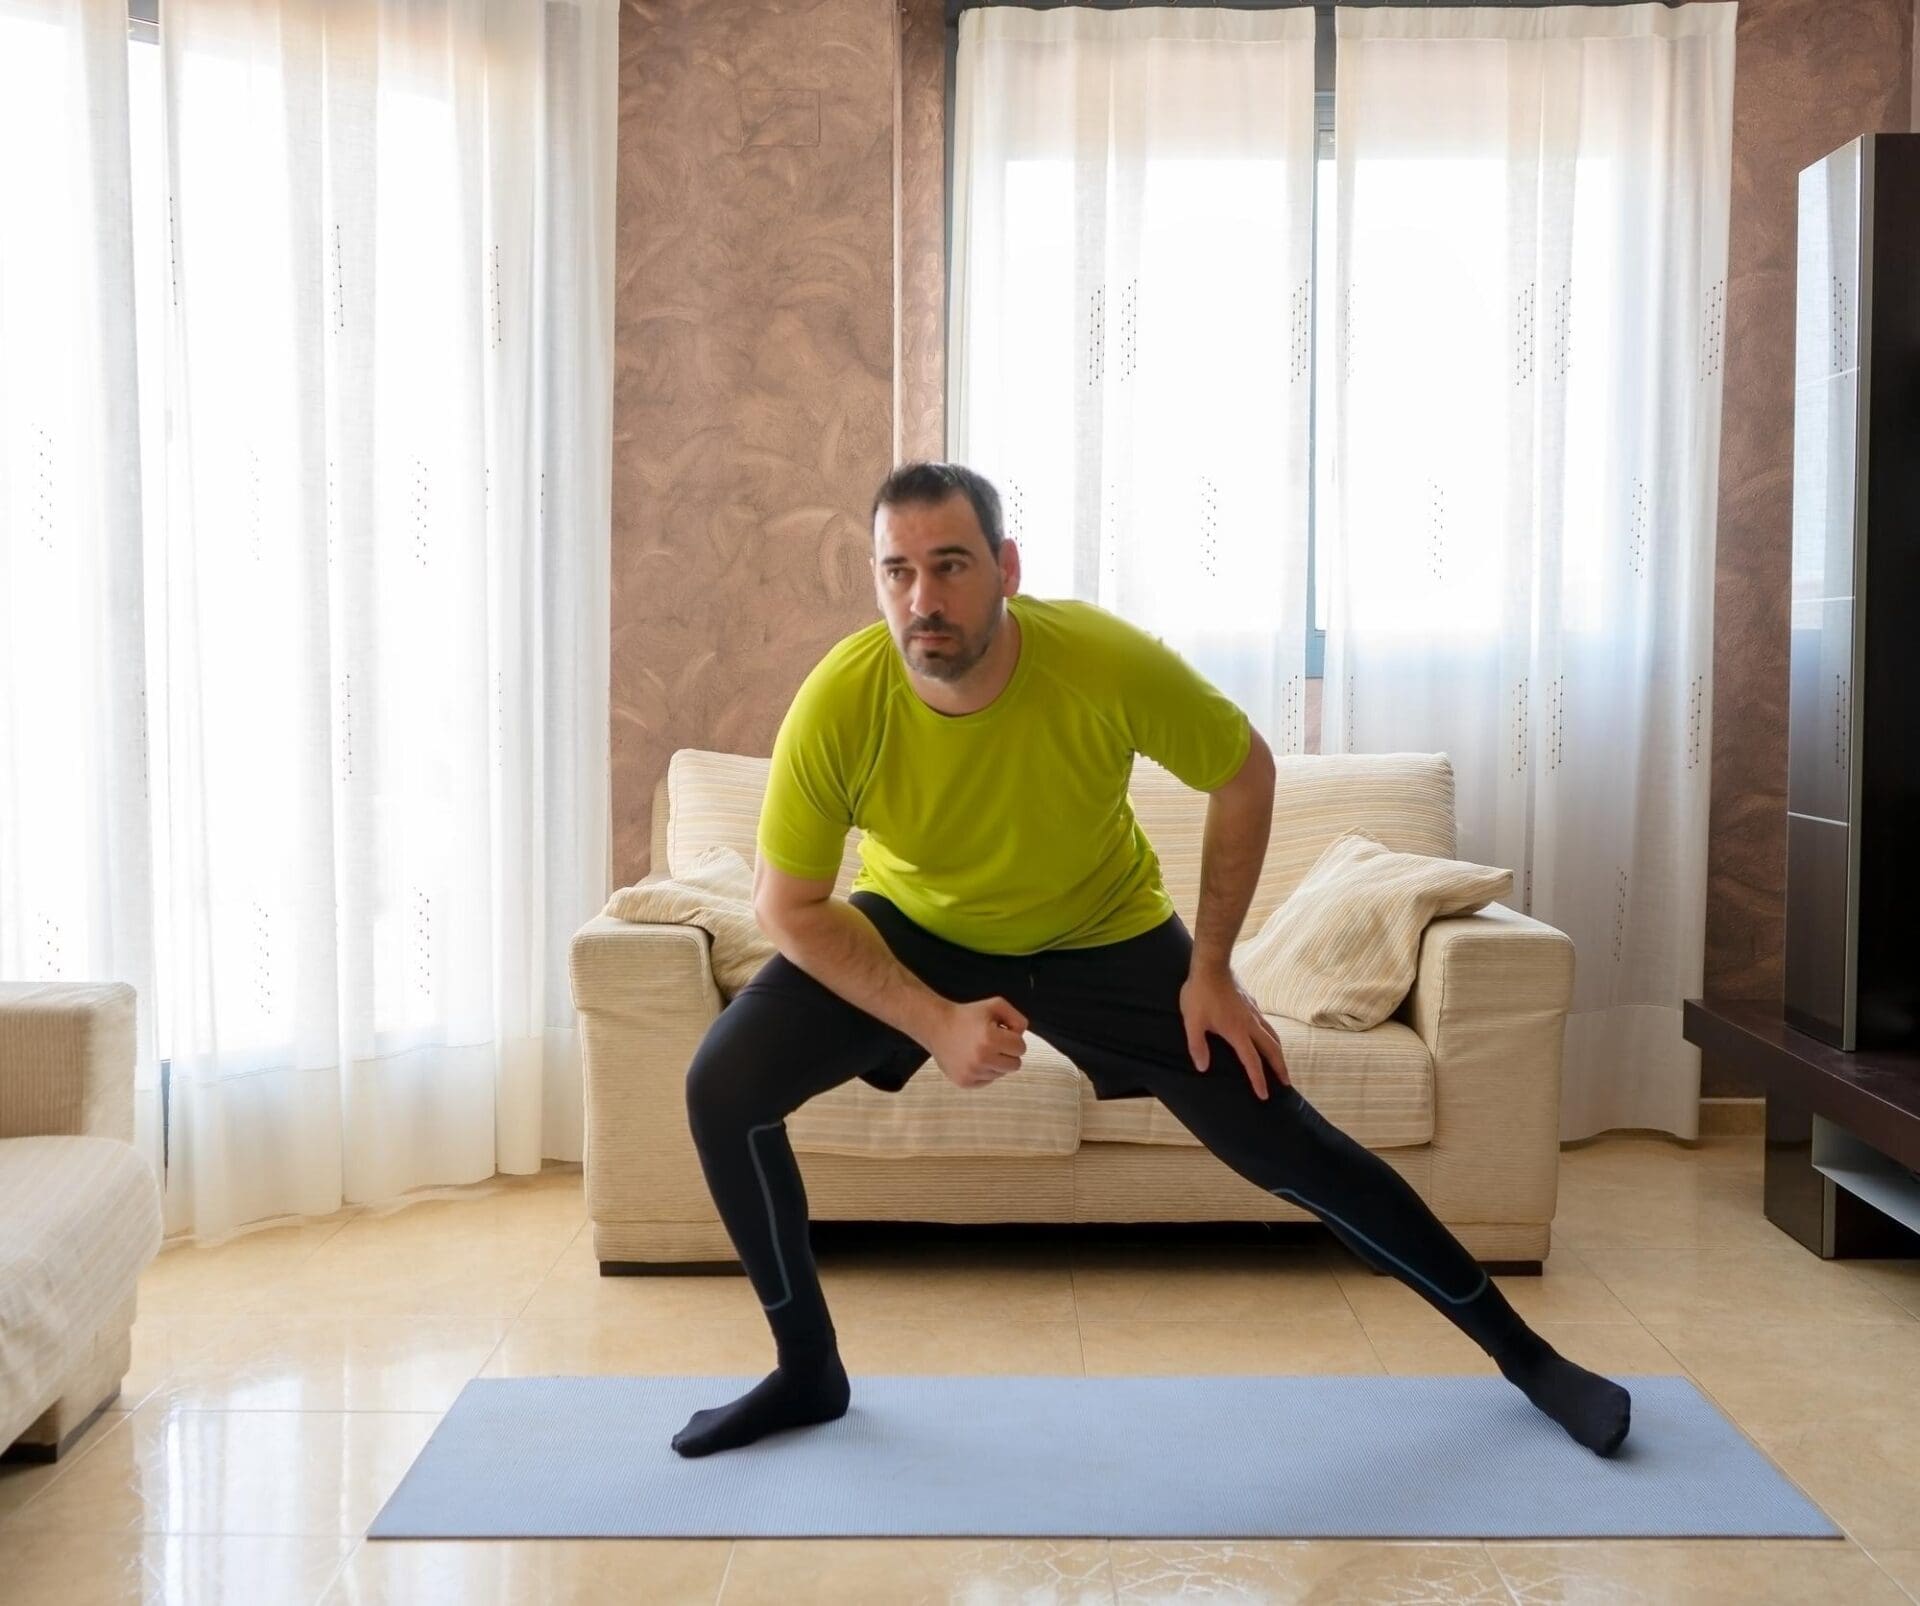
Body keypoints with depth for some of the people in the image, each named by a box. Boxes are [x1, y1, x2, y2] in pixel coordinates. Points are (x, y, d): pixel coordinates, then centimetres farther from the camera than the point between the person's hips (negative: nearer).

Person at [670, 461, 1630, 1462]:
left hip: (1105, 934, -1)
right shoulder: (835, 707, -30)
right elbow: (788, 907, -17)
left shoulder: (1108, 664, -33)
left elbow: (1245, 773, -13)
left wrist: (1211, 969, -13)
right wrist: (933, 1020, -27)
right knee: (723, 1087, -15)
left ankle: (1522, 1354, 18)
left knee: (1290, 1150, -4)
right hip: (913, 927, 2)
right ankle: (808, 1372, 6)